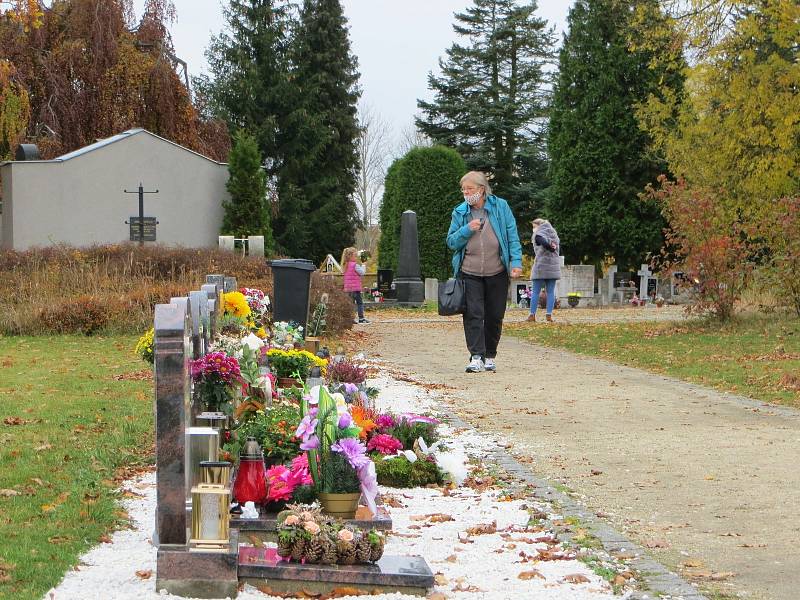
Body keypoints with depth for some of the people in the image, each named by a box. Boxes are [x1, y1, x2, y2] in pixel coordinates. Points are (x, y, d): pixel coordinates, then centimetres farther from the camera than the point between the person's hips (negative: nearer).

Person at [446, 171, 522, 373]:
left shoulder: (500, 207, 2)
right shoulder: (459, 212, 6)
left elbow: (512, 236, 1)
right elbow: (451, 242, 6)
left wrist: (516, 261, -9)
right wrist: (467, 230, -12)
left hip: (497, 273, 0)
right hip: (470, 274, 0)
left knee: (495, 316, 6)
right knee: (473, 314, -11)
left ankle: (490, 356, 19)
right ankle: (476, 357, -13)